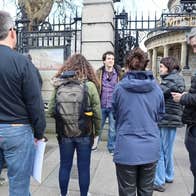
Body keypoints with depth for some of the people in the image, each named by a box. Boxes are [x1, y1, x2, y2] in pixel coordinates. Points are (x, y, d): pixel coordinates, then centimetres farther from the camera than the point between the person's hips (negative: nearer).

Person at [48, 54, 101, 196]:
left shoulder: (59, 85, -7)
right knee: (84, 167, 14)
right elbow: (97, 113, -9)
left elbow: (51, 111, -5)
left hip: (64, 133, 2)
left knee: (65, 166, 18)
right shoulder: (90, 85, -11)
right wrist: (97, 130, 7)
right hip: (85, 134, -1)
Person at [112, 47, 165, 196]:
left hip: (127, 150, -3)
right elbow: (160, 115, 9)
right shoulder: (156, 88, -2)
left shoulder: (120, 87, -10)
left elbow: (115, 114, 3)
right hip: (151, 149, 3)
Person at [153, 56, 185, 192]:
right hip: (174, 119, 10)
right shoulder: (179, 78, 15)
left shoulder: (170, 79, -16)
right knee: (168, 150, 20)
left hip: (165, 119, -10)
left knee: (159, 150, 0)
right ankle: (169, 176, 35)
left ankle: (159, 182, 10)